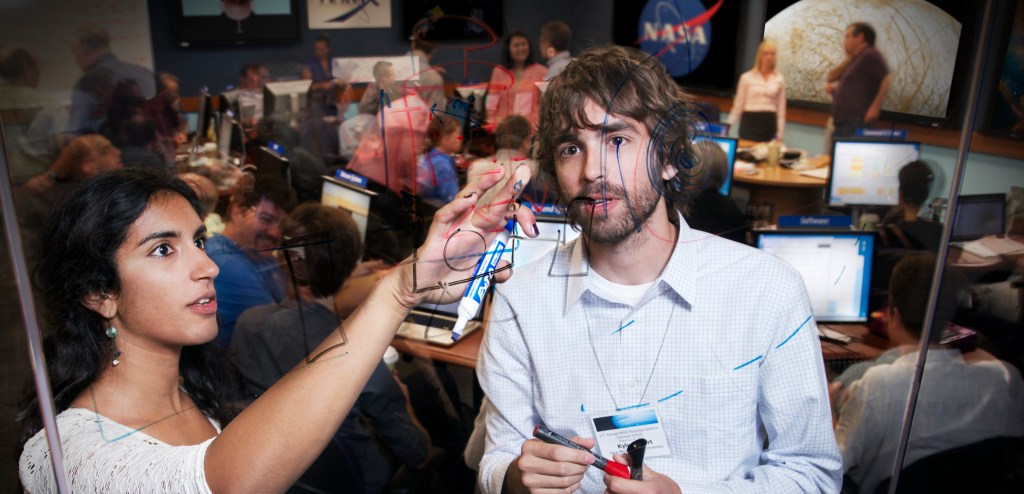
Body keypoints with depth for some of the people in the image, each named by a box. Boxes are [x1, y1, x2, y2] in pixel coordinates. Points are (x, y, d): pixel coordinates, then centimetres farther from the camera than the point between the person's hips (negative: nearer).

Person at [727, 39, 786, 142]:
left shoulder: (779, 79, 6)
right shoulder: (747, 77, 2)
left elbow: (781, 108, 8)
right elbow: (738, 104, 4)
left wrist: (780, 134, 5)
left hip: (769, 123, 2)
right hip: (750, 121, -2)